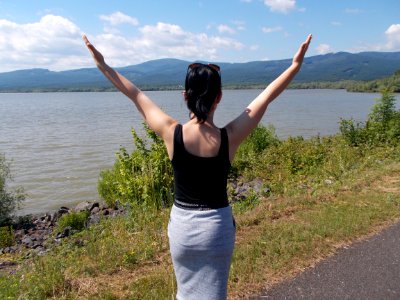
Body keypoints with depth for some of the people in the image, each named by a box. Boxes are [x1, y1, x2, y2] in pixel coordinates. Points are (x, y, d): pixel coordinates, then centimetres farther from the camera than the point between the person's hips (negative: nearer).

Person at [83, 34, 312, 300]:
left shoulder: (172, 133, -16)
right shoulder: (230, 137, -17)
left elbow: (137, 96, -4)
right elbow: (267, 96, -7)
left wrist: (103, 65, 10)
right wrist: (296, 64, 5)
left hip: (181, 225, 1)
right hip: (217, 226, -1)